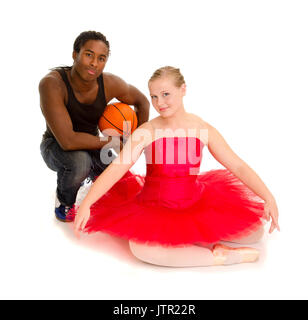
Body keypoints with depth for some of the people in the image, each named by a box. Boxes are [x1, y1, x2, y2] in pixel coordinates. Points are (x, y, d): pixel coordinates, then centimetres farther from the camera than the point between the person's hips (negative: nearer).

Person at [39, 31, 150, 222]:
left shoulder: (110, 83, -19)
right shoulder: (51, 84, -31)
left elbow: (142, 101, 2)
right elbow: (67, 141, -38)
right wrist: (113, 143, -28)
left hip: (91, 145, 4)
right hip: (56, 147, -4)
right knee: (79, 162, -38)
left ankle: (90, 172, 27)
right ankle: (63, 201, -2)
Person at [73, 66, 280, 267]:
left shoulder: (203, 129, -4)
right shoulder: (145, 132, -8)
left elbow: (239, 167, -2)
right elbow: (115, 169, -12)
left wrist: (269, 198, -11)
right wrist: (85, 205, -19)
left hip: (196, 206, 2)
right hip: (153, 209, -2)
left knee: (255, 231, -6)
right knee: (140, 247, -33)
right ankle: (220, 256, -17)